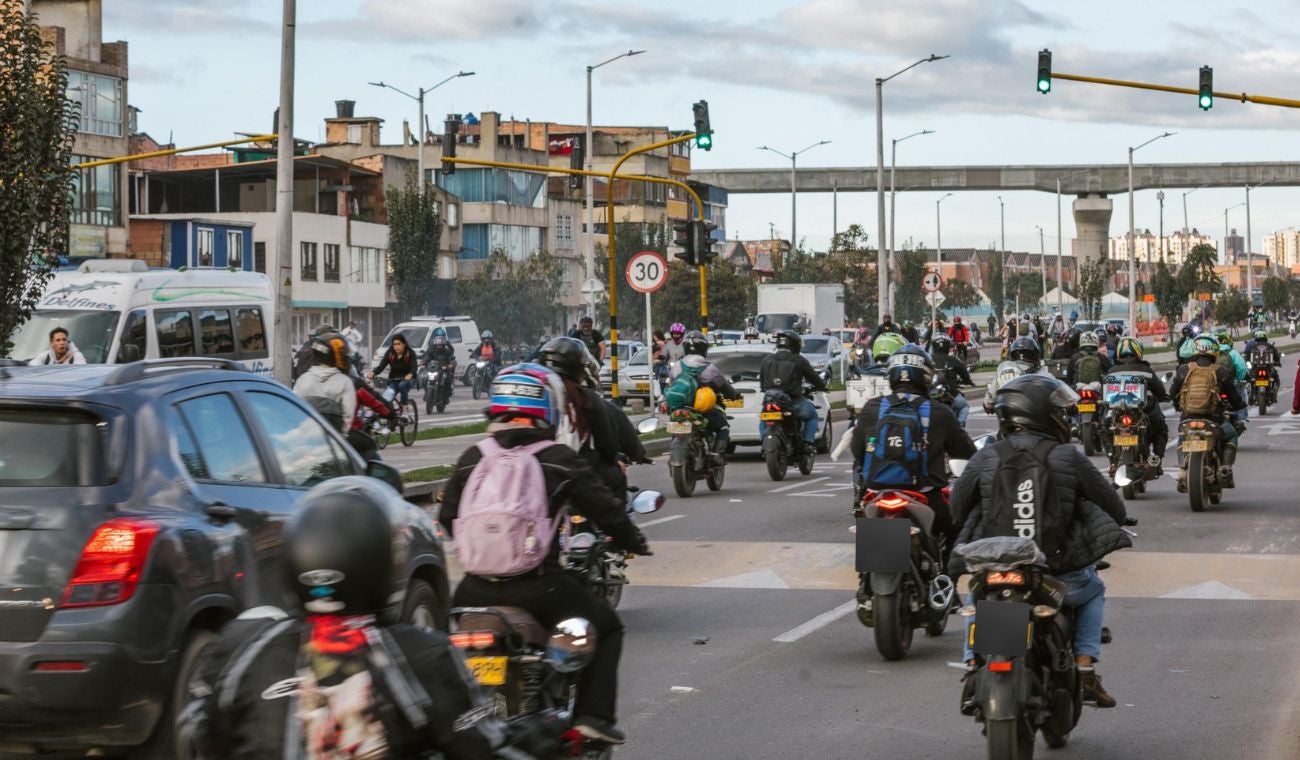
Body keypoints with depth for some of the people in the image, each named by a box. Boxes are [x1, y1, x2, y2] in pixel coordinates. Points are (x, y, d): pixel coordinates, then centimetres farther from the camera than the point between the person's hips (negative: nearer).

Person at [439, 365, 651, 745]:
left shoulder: (471, 458, 7)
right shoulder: (559, 460, -3)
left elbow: (448, 517, 15)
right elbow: (605, 509, 1)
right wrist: (632, 542, 21)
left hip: (477, 586, 4)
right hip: (538, 585, -3)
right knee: (605, 628, 16)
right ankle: (594, 714, 4)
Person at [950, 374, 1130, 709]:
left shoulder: (985, 459, 1)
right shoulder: (1067, 458, -4)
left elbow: (958, 511, 12)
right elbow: (1114, 508, 3)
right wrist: (1108, 528, 27)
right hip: (1060, 579, -1)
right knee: (1092, 591, 32)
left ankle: (974, 666, 18)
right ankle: (1085, 671, 18)